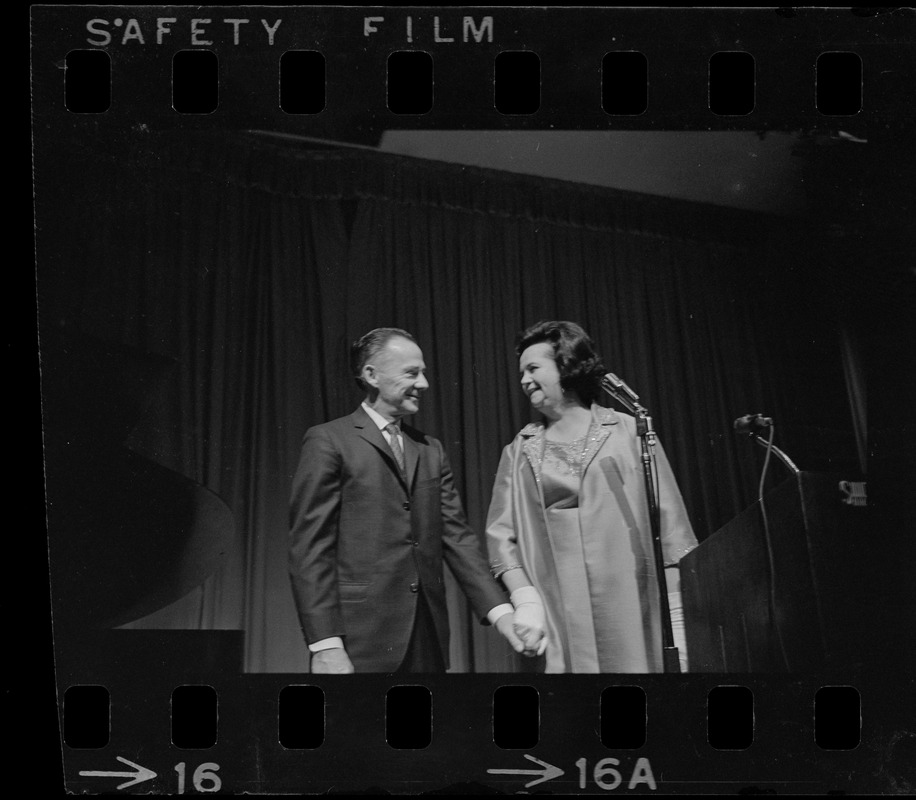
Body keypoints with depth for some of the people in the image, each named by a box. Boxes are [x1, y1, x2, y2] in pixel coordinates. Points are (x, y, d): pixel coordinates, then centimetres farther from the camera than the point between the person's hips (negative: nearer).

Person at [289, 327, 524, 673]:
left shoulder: (431, 450, 14)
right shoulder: (328, 441, -3)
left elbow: (457, 535, 9)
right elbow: (309, 547, -8)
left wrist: (499, 610, -2)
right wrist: (325, 646, -14)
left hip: (427, 634, 5)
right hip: (361, 641, -5)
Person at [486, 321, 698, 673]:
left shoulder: (629, 432, 7)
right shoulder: (519, 452, 12)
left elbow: (669, 525, 4)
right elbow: (501, 535, 6)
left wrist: (677, 610, -3)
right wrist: (525, 599, -10)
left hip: (634, 605, -1)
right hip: (561, 617, 1)